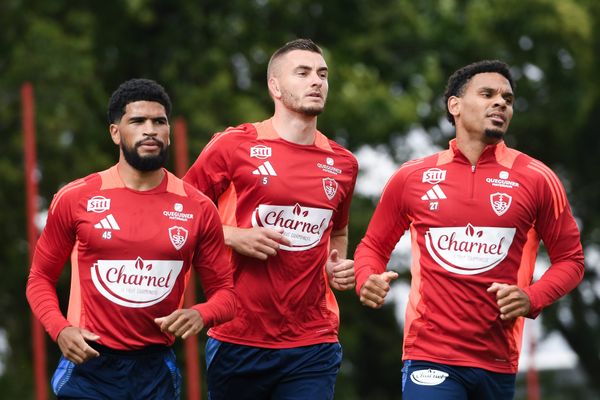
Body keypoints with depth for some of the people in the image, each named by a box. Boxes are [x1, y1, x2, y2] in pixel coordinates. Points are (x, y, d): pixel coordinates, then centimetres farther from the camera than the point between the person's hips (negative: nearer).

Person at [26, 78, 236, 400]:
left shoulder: (198, 209, 1)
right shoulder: (75, 199, -1)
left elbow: (224, 292, 8)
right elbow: (40, 278, 7)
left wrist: (201, 315, -15)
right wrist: (60, 329, -11)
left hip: (156, 370, 1)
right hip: (89, 365, -1)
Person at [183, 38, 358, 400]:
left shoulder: (342, 164, 11)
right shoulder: (233, 146, -2)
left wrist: (338, 267, 9)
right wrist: (232, 237, -12)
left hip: (312, 346, 2)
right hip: (238, 340, -2)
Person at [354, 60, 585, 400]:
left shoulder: (536, 180, 3)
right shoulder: (412, 177, 5)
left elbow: (570, 259, 7)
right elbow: (374, 246, 15)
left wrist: (531, 299, -11)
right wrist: (367, 281, -7)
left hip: (499, 363, 1)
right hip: (430, 357, -1)